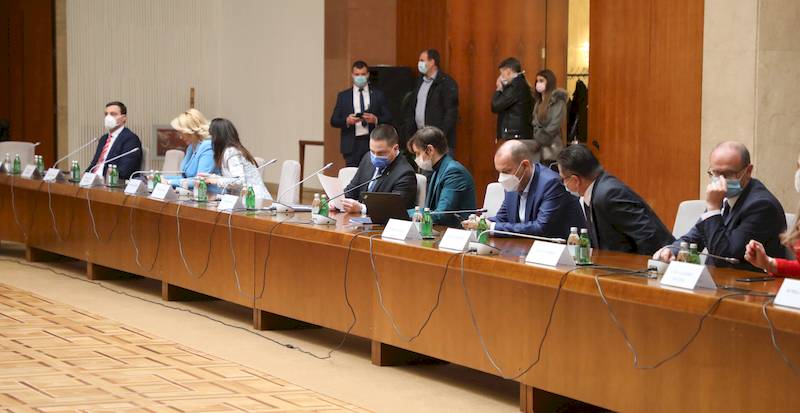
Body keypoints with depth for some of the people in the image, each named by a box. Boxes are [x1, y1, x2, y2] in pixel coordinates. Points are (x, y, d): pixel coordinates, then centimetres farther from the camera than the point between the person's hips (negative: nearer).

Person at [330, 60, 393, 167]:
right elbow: (333, 121, 7)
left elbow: (388, 118, 7)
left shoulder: (378, 95, 11)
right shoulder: (343, 96, 11)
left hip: (373, 143, 0)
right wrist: (346, 121, -13)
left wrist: (376, 119, -13)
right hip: (352, 145, 0)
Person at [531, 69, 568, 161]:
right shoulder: (538, 102, 15)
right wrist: (536, 138, -1)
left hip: (552, 146, -7)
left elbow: (554, 127, -13)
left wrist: (539, 140, -10)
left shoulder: (558, 101, -7)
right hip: (539, 146, 7)